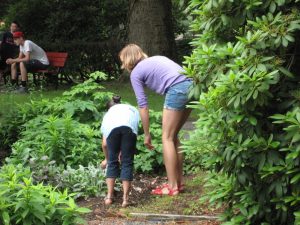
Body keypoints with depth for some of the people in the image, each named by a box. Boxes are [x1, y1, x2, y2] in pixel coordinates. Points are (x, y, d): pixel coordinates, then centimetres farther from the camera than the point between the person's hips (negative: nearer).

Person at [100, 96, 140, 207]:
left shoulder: (108, 113, 41)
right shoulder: (132, 109, 43)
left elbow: (104, 144, 38)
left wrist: (106, 159, 57)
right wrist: (123, 151, 43)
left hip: (112, 127, 1)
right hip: (129, 127, -1)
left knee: (112, 162, 17)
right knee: (127, 163, 9)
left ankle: (109, 197, 14)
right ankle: (125, 198, 2)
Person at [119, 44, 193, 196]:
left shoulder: (135, 73, 8)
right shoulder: (155, 59, 28)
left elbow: (143, 105, 5)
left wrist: (146, 135, 11)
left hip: (177, 91, -7)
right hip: (190, 86, 8)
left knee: (167, 138, 1)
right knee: (173, 136, 17)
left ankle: (172, 187, 0)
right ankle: (179, 181, 20)